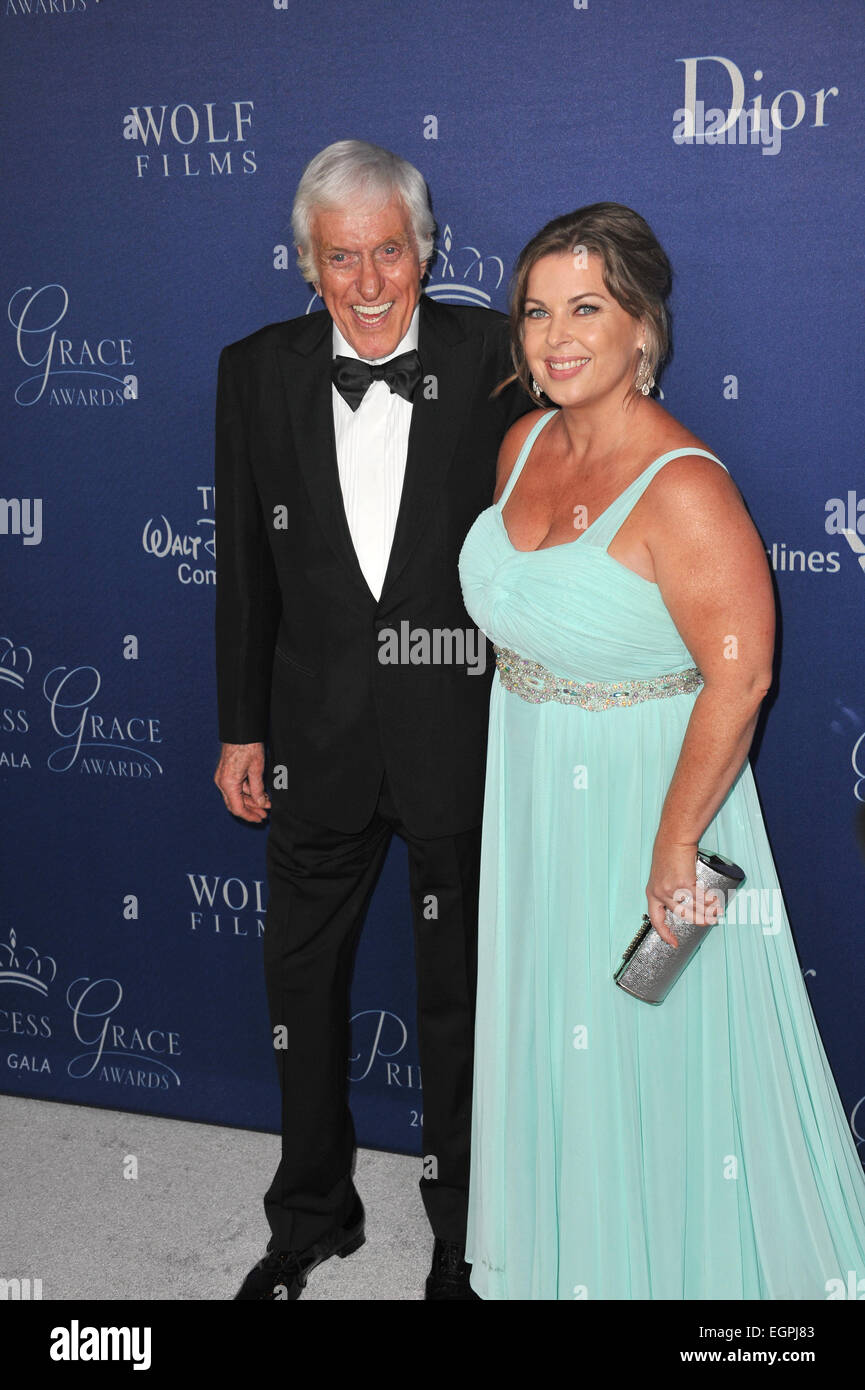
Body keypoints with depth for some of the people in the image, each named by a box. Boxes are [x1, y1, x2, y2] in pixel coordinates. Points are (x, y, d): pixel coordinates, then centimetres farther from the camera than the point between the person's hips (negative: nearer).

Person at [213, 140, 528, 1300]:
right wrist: (242, 728, 5)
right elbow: (245, 565, 3)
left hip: (463, 735, -2)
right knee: (302, 979, 17)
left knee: (461, 991, 14)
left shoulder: (494, 356, -8)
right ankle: (312, 1215, 41)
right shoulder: (258, 372, -1)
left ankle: (463, 1232, 37)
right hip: (320, 736, 3)